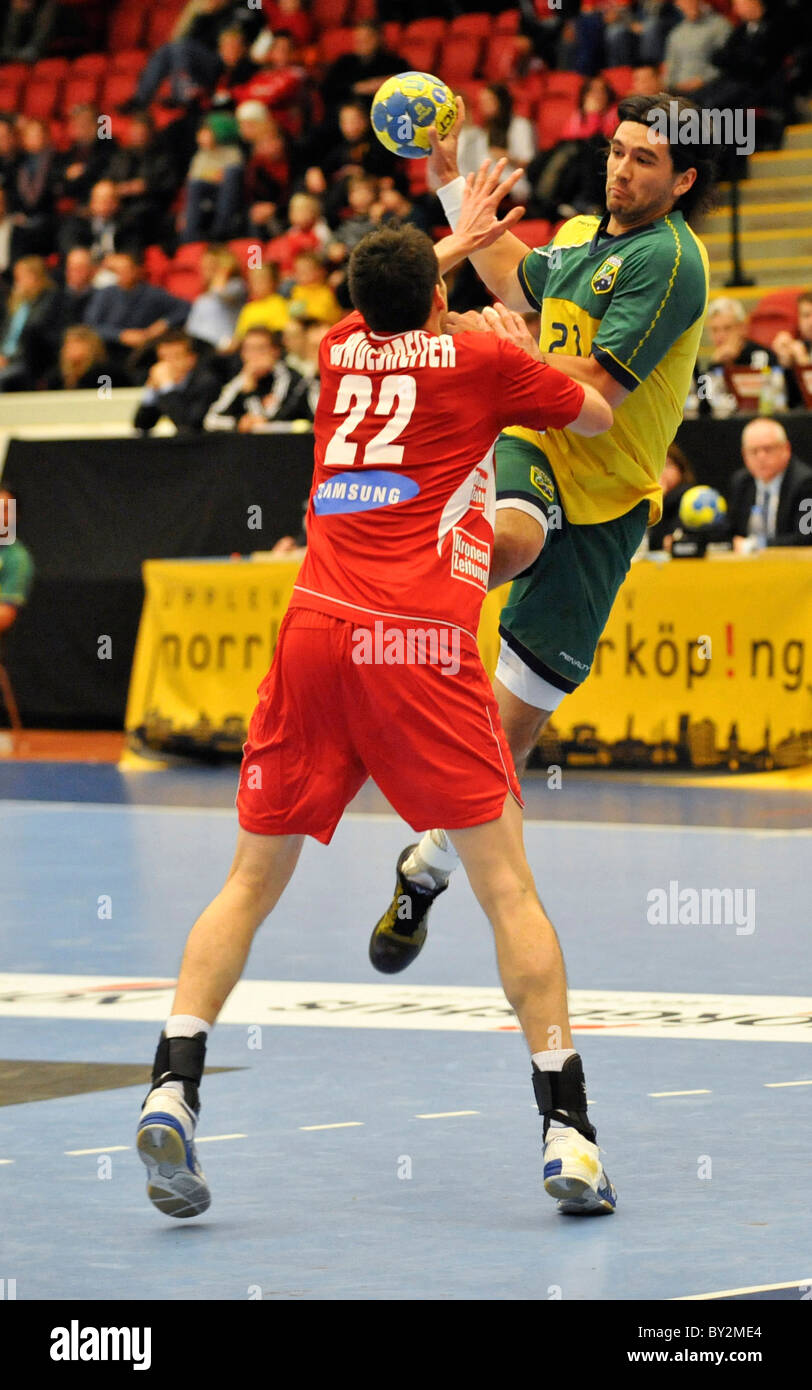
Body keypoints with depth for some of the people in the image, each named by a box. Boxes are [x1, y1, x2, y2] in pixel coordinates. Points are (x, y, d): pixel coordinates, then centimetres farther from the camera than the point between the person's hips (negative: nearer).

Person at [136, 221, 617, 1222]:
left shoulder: (341, 350, 19)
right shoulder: (484, 362, 7)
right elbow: (598, 416, 26)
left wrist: (449, 244, 59)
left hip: (316, 631, 3)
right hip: (422, 644, -3)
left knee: (251, 882, 9)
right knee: (507, 883, 1)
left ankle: (171, 1088, -8)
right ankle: (566, 1129, -5)